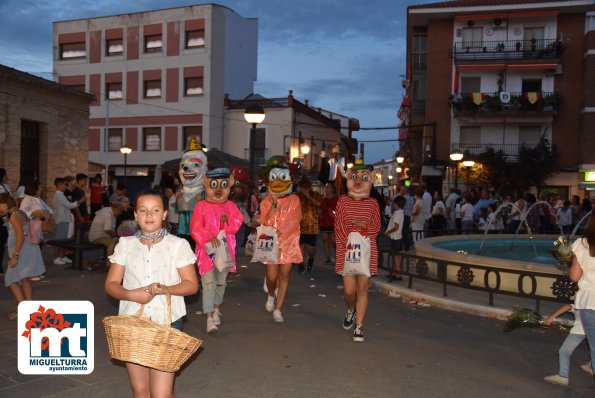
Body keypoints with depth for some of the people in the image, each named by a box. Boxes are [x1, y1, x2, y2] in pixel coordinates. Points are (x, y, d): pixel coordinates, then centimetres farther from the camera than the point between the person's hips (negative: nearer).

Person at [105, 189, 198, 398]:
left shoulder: (178, 245, -4)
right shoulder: (125, 245, 4)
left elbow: (192, 284, -4)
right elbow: (111, 284, 4)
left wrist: (165, 289, -22)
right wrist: (131, 294, -17)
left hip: (166, 323, -3)